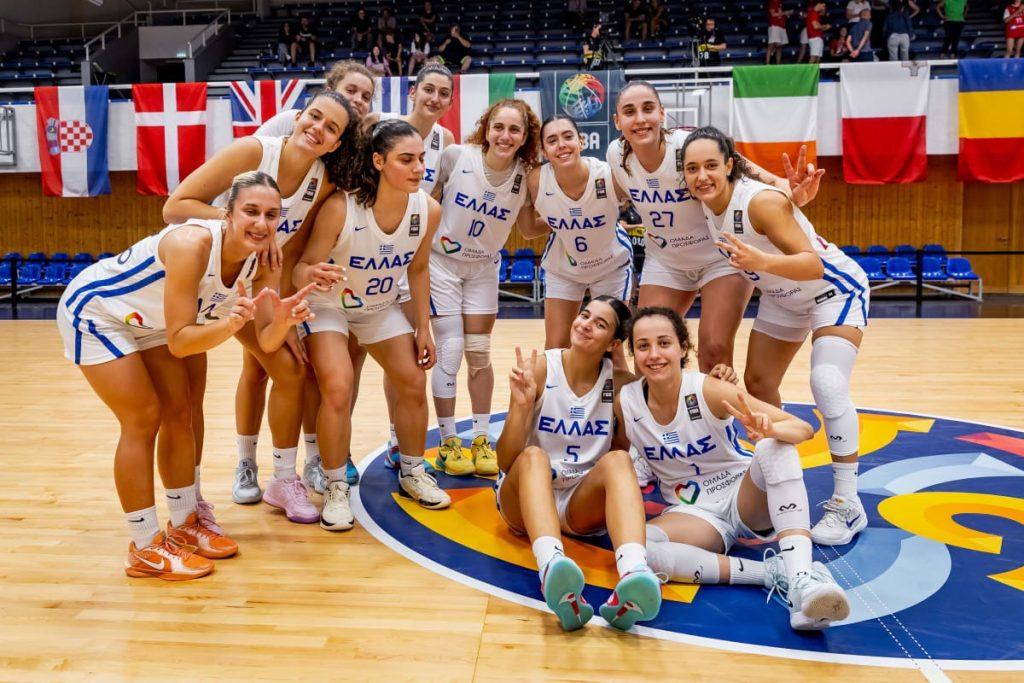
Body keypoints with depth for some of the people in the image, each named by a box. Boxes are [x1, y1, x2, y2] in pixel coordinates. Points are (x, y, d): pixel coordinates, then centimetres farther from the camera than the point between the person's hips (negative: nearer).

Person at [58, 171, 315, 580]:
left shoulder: (262, 260, -17)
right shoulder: (193, 244, -37)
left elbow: (266, 341, -18)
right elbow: (179, 341, -36)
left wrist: (283, 321, -38)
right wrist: (230, 323, -51)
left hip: (146, 321, 7)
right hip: (93, 311, -7)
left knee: (178, 413, 7)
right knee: (143, 419, -10)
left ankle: (184, 524, 24)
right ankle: (145, 549, 3)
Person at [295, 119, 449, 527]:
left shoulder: (428, 210, -18)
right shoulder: (340, 207, -33)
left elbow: (417, 269, -2)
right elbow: (302, 269, -27)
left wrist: (423, 329, 0)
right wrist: (312, 274, -51)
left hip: (380, 307, 5)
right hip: (327, 305, -4)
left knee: (414, 385, 2)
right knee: (338, 389, -22)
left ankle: (412, 473, 25)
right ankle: (335, 488, -1)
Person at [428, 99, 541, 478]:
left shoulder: (525, 177, -11)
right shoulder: (456, 156, -18)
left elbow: (529, 228, 2)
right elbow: (428, 198, -3)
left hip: (484, 269, 2)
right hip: (442, 262, -2)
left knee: (479, 355, 5)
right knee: (450, 352, -6)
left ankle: (481, 440, 19)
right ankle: (448, 443, 10)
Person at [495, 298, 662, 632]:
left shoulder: (620, 382, -2)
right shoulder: (539, 368, -7)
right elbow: (506, 463, -8)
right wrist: (521, 406, -26)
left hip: (585, 503, 1)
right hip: (526, 496, -1)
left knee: (618, 460, -28)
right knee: (533, 456, -32)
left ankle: (634, 575, -54)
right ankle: (552, 567, -59)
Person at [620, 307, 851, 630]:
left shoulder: (708, 389, -18)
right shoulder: (625, 402, -10)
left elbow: (804, 428, -24)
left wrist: (770, 430, -44)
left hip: (743, 497, -1)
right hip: (692, 512, 2)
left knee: (775, 447, -32)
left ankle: (802, 578, -43)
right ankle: (770, 572, -28)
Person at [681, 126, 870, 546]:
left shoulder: (761, 201, -33)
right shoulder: (707, 205, -11)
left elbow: (813, 264, -38)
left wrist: (763, 262, -53)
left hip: (834, 288, -8)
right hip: (783, 298, 8)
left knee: (827, 385, -24)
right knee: (757, 383, 10)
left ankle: (848, 505, -12)